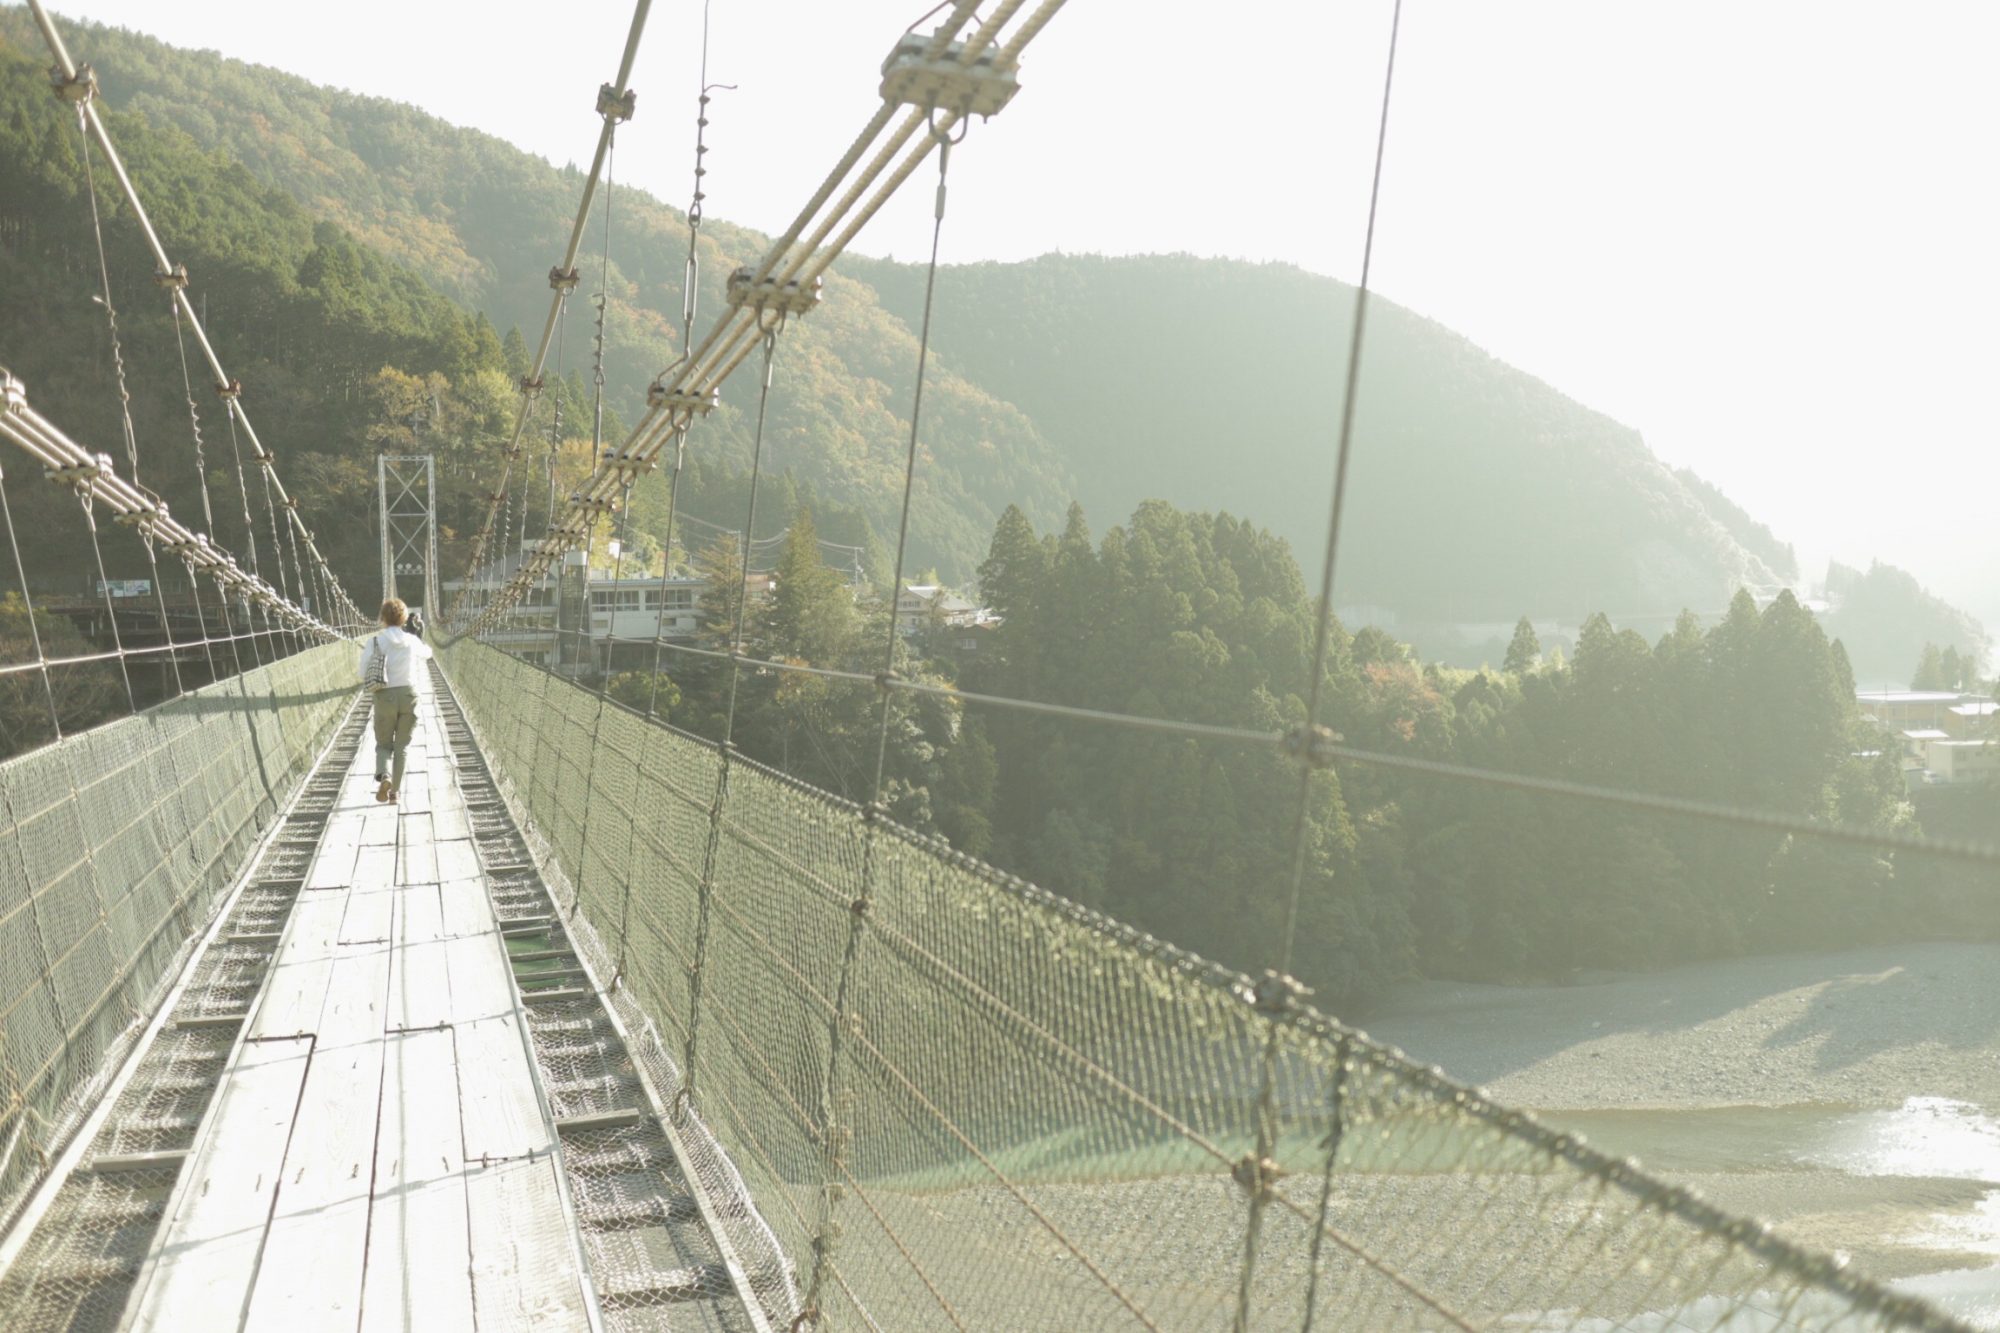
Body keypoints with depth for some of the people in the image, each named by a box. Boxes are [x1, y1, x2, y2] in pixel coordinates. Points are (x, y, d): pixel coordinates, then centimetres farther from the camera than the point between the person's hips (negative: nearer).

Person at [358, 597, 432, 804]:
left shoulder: (374, 643, -7)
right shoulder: (412, 641, 1)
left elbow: (364, 675, -5)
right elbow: (427, 652, 24)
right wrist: (425, 645, 47)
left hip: (385, 697, -1)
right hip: (409, 695, 1)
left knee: (384, 744, 13)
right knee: (402, 746, 12)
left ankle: (384, 777, -15)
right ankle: (395, 790, 11)